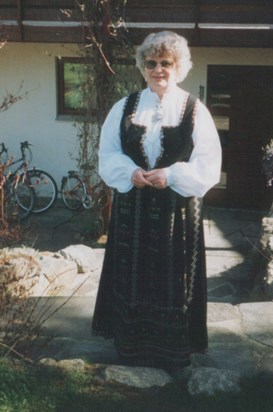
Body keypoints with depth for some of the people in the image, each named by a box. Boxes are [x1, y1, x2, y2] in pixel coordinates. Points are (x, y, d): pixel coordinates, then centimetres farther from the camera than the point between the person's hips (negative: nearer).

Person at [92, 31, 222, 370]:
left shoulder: (195, 110, -1)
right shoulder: (124, 107, 6)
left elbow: (208, 164, -6)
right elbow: (108, 155, 3)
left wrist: (171, 175, -21)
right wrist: (131, 172, -17)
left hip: (177, 210, -2)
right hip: (132, 208, 2)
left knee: (173, 278, 6)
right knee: (132, 275, 9)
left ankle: (174, 347, 23)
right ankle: (132, 343, 26)